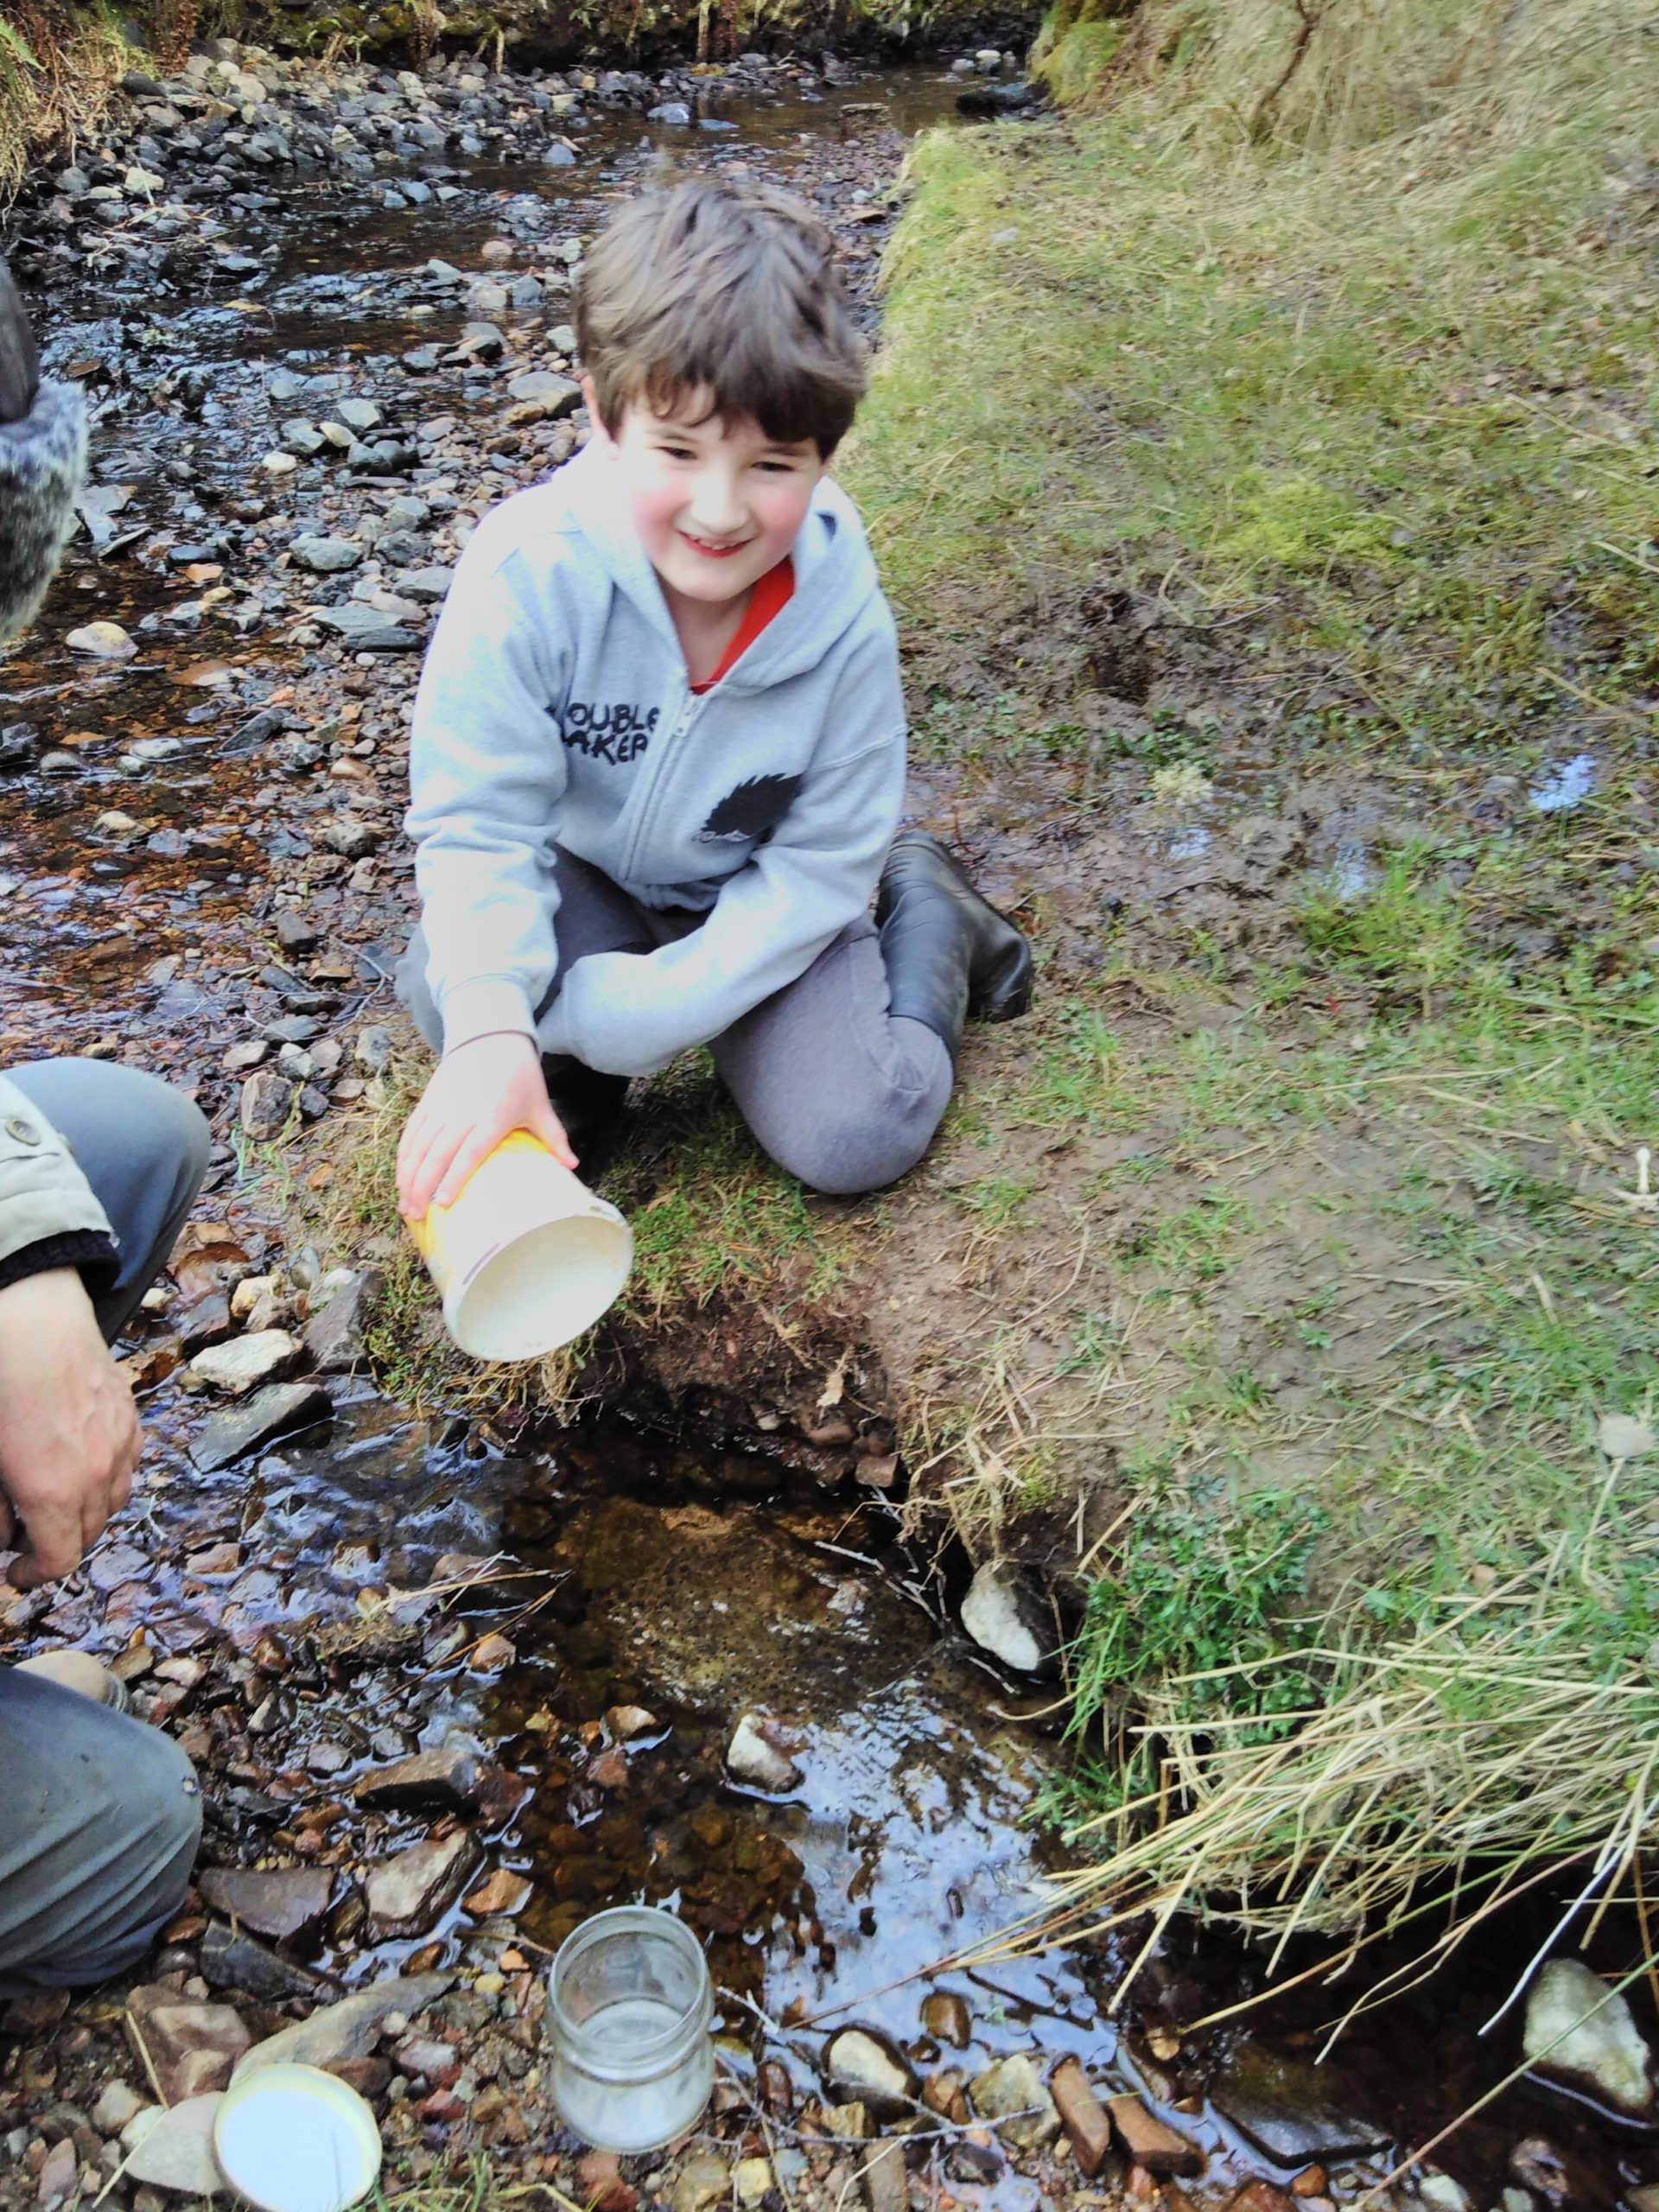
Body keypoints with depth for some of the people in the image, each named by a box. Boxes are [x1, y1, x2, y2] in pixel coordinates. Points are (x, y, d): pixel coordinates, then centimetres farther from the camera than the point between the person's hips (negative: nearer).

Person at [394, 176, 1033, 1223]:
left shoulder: (842, 615, -23)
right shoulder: (529, 571, -27)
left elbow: (818, 867, -17)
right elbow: (476, 823, -24)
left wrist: (633, 1011, -27)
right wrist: (493, 1031, -42)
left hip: (754, 904, 0)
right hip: (584, 883, 0)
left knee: (856, 1140, -17)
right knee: (443, 981, -30)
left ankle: (924, 913, 11)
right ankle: (564, 1077, 5)